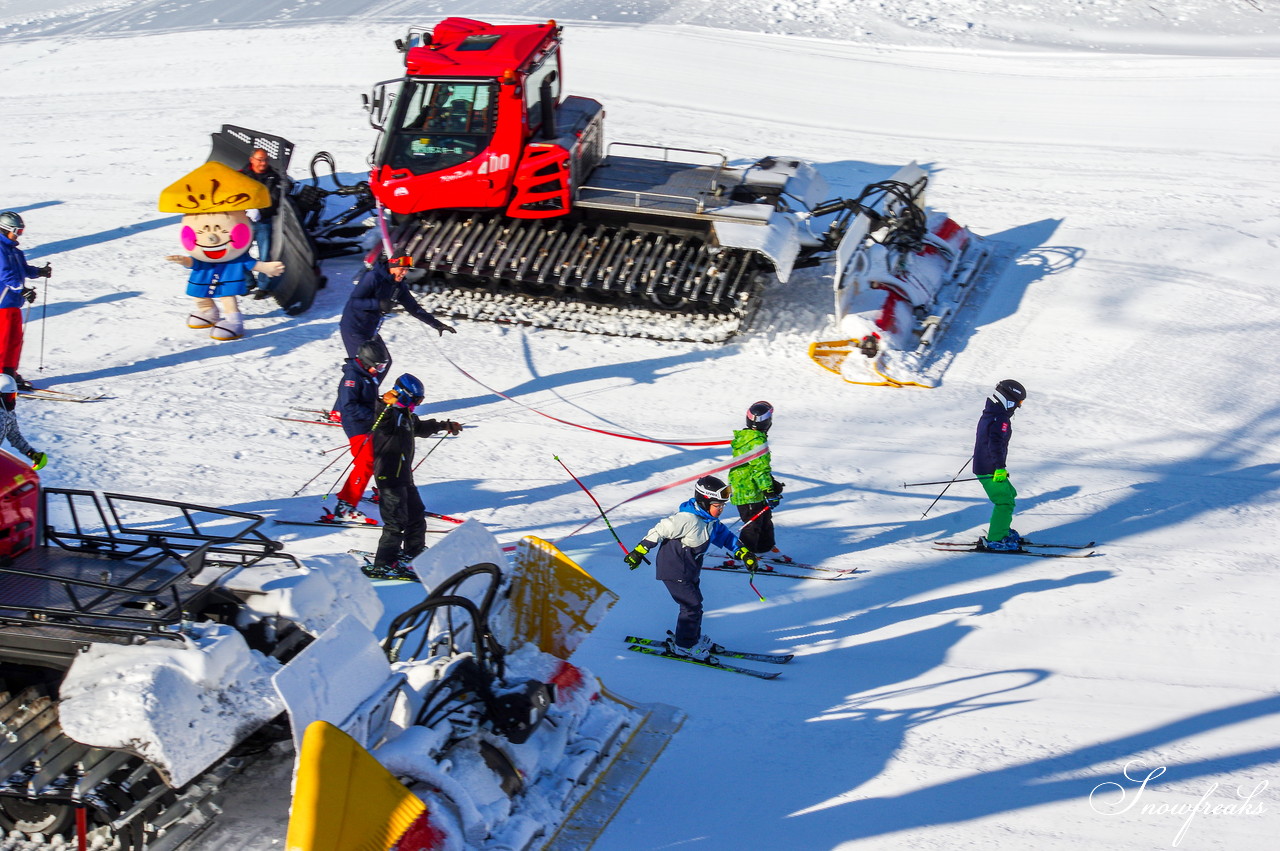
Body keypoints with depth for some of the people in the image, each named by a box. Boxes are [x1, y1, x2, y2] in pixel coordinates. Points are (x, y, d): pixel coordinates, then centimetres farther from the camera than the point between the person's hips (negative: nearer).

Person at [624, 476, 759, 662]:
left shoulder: (710, 520, 1)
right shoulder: (688, 519, -28)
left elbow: (724, 535, 14)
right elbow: (659, 531, -22)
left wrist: (743, 552, 3)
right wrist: (639, 552, -16)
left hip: (690, 570, 9)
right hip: (674, 570, -9)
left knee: (695, 603, 19)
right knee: (692, 606, -5)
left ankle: (693, 638, 37)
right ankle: (683, 646, 8)